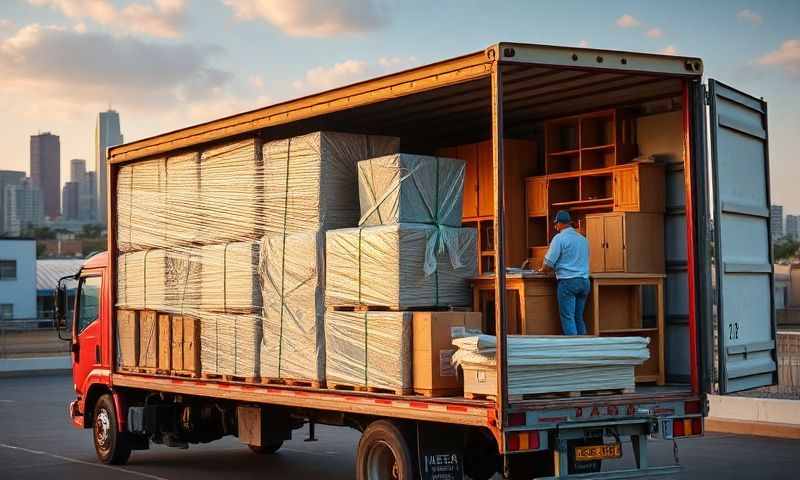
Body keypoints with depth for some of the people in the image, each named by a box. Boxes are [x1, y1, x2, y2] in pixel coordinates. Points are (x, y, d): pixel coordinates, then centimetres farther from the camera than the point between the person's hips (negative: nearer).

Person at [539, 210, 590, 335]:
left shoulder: (560, 238, -6)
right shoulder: (583, 239, 15)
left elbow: (549, 264, -10)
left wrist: (542, 269, 13)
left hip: (567, 282, -6)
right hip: (584, 281, 6)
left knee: (567, 317, -3)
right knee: (579, 318, 11)